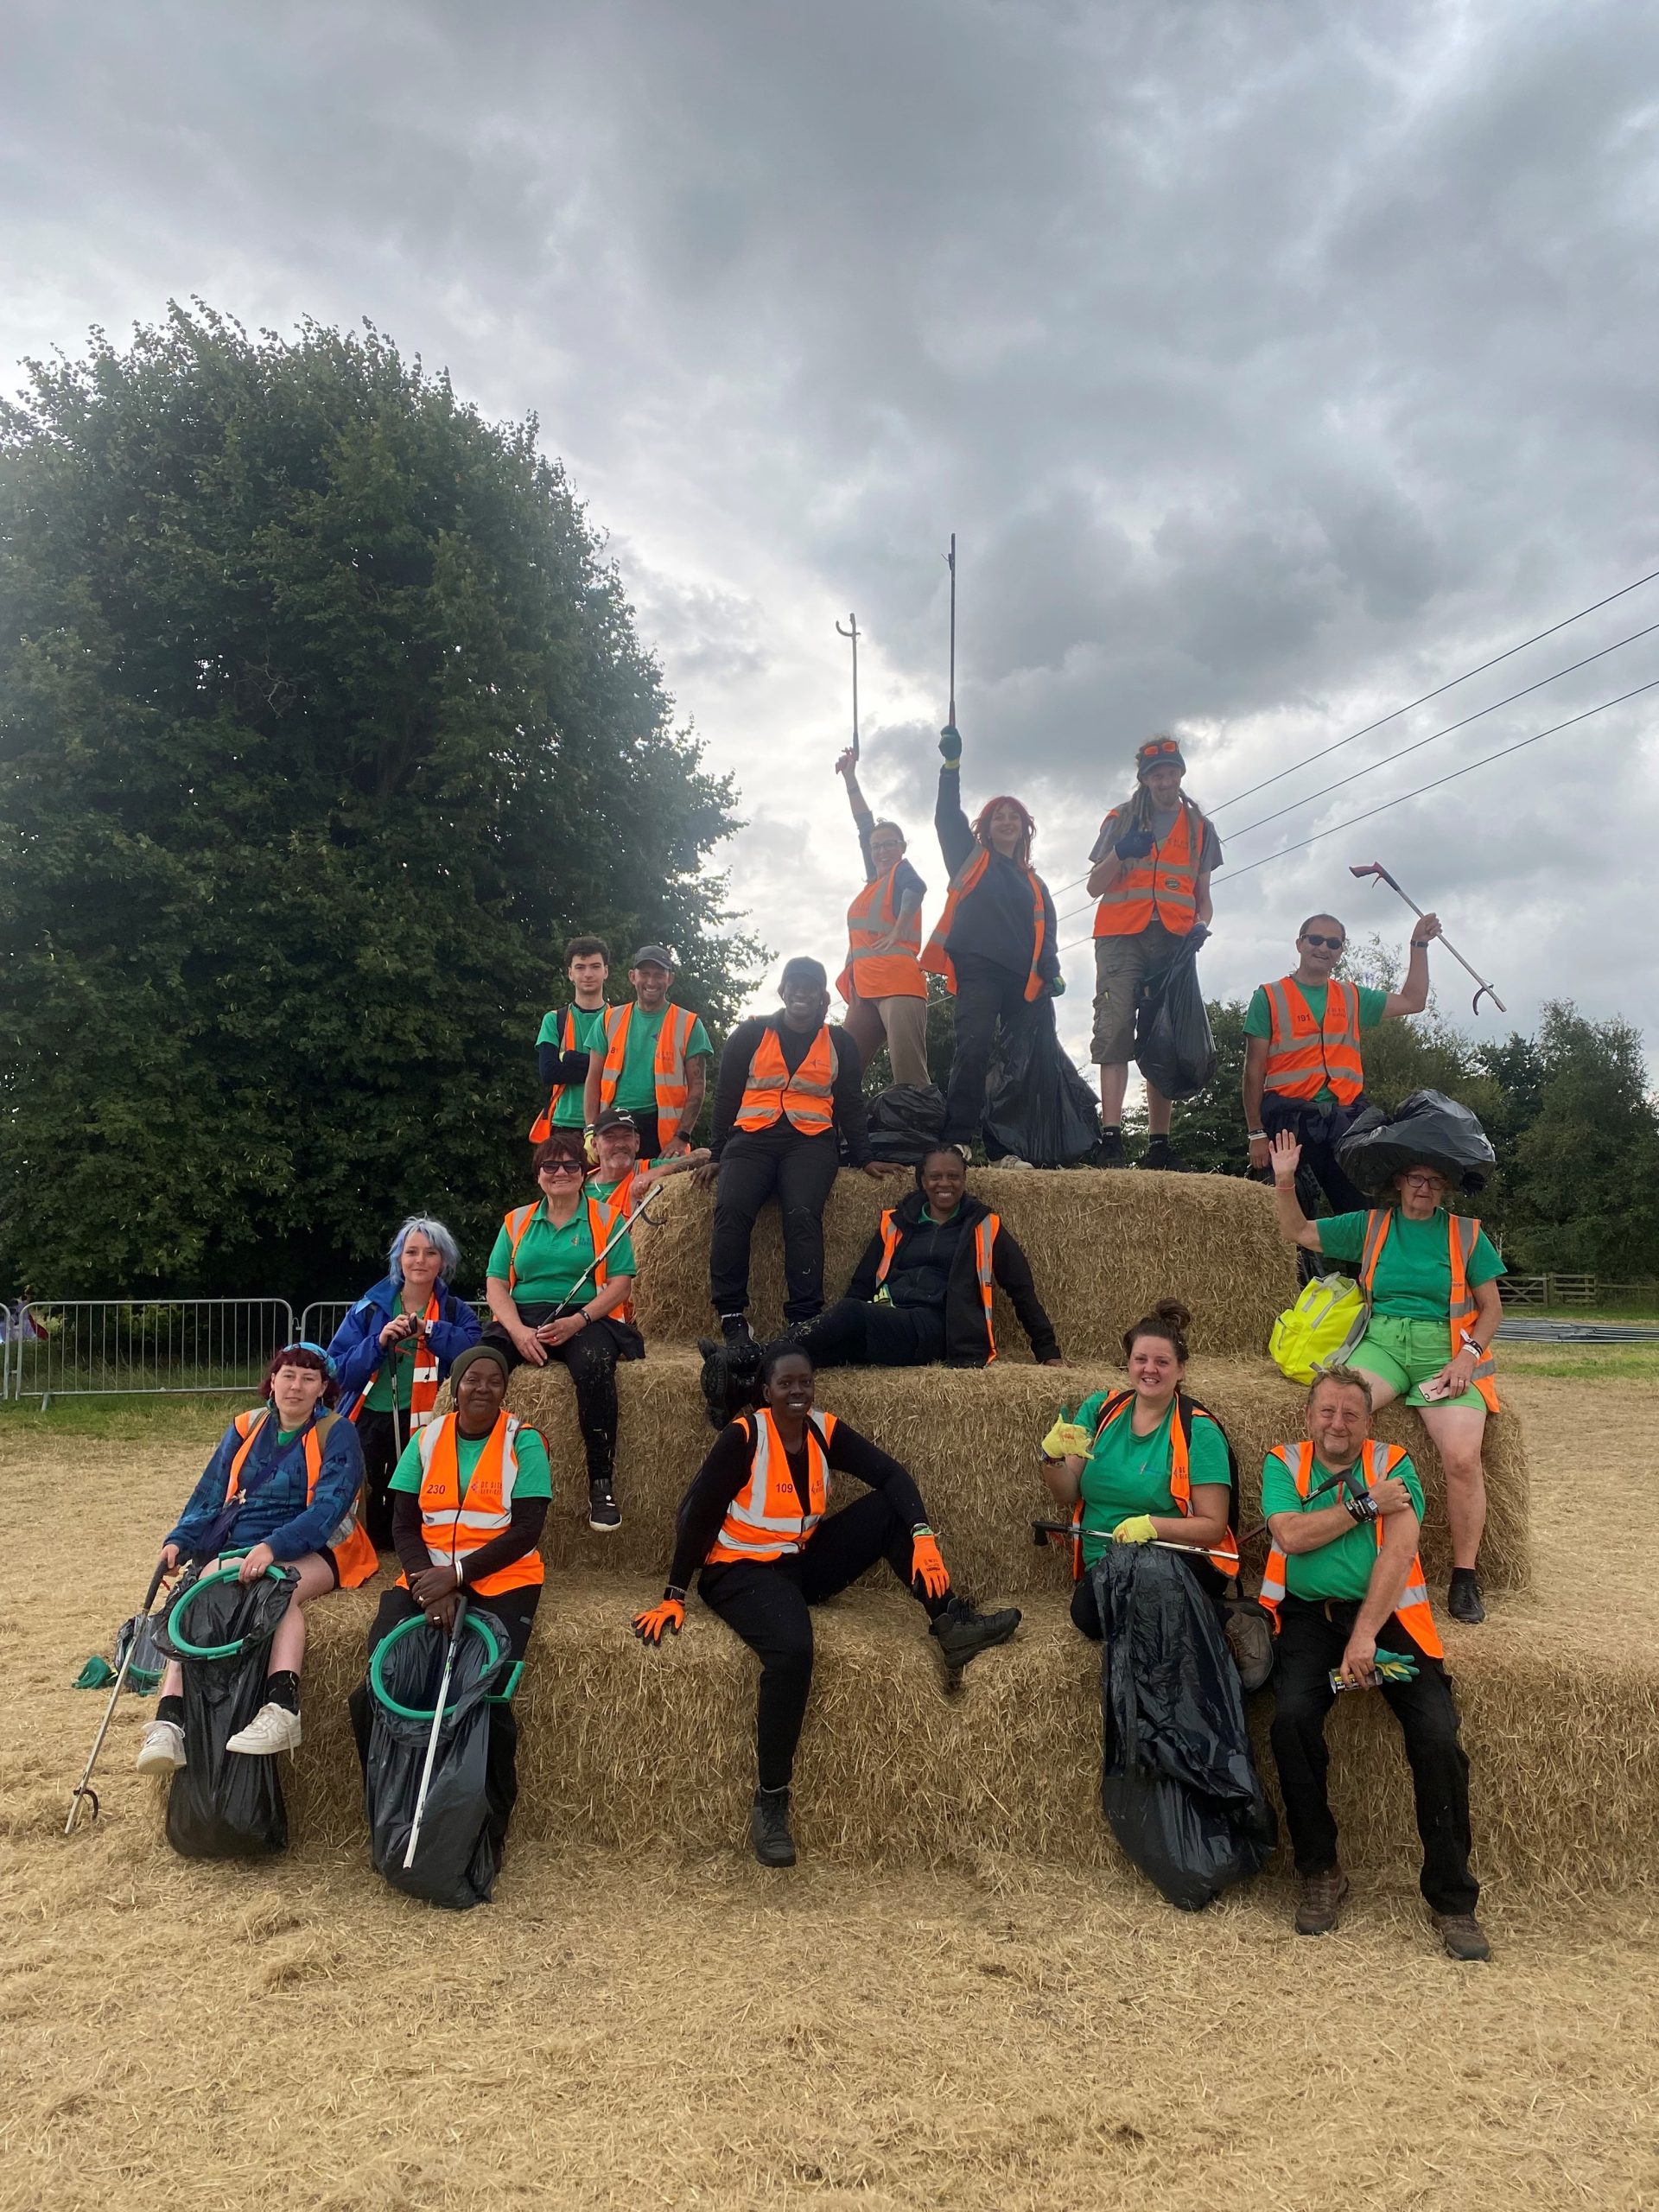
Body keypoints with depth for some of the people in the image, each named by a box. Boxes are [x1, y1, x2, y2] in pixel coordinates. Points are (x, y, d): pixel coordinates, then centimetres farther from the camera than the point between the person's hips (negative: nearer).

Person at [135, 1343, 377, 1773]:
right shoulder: (246, 1428, 15)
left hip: (311, 1552, -4)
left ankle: (282, 1709, -47)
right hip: (235, 1550, 4)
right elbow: (209, 1495, 14)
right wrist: (179, 1541, -6)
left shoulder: (336, 1434, 0)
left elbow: (328, 1508, -13)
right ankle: (169, 1721, -33)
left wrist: (272, 1547, -28)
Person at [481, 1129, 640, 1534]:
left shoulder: (605, 1219, 12)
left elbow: (620, 1283, 1)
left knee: (593, 1364, -38)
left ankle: (601, 1484, -29)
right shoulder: (516, 1221, 20)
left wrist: (577, 1321, -16)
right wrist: (518, 1331, -10)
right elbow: (496, 1285, 10)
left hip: (585, 1320, -2)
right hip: (522, 1320, 3)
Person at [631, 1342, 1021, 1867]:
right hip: (740, 1571, -6)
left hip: (803, 1564, 6)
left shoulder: (825, 1431, -3)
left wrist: (923, 1536, -26)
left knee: (892, 1507, -10)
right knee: (792, 1649, -36)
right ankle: (769, 1803, -24)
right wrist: (674, 1597, -14)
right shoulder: (743, 1436, -17)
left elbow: (892, 1475, -9)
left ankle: (950, 1624, -13)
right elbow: (696, 1512, -15)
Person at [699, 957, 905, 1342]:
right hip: (752, 1137, 0)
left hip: (811, 1141, 0)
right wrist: (716, 1156, 8)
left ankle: (803, 1322, -31)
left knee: (802, 1214, -31)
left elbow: (850, 1106, 19)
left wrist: (864, 1159, 11)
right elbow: (725, 1097, 14)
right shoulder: (750, 1034, 15)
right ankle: (732, 1319, -23)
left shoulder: (840, 1043, 17)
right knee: (731, 1209, -29)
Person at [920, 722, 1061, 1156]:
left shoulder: (1034, 884, 26)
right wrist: (952, 764, -3)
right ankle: (956, 1139, -27)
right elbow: (947, 817, 8)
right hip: (978, 969, -4)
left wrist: (1052, 972, -2)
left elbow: (1046, 933, 18)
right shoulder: (971, 857, 20)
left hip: (1022, 979, 4)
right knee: (974, 1049, -22)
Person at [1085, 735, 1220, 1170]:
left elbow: (1203, 896, 21)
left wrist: (1201, 924, -1)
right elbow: (1094, 887, 10)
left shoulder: (1200, 828, 20)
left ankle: (1159, 1145, -2)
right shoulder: (1121, 820, 14)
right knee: (1115, 1029, -17)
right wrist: (1120, 853, -9)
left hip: (1174, 940, 2)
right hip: (1122, 937, -2)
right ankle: (1111, 1138, -23)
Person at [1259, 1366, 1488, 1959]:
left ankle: (1452, 1899, -1)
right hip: (1309, 1614, 0)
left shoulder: (1393, 1465, 8)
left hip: (1386, 1612, 0)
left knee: (1437, 1737, -18)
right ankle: (1320, 1874, -5)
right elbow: (1291, 1535, -7)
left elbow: (1399, 1551, -6)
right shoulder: (1283, 1464, 10)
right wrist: (1365, 1505, -7)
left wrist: (1365, 1635, -16)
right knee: (1292, 1716, -25)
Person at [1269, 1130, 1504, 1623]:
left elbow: (1491, 1308, 10)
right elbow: (1297, 1232, 18)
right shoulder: (1371, 1225, 15)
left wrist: (1467, 1356, -7)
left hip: (1445, 1352, -1)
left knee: (1463, 1458, -26)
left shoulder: (1467, 1234, 11)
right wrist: (1285, 1181, 4)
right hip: (1382, 1342, 1)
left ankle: (1465, 1577, -7)